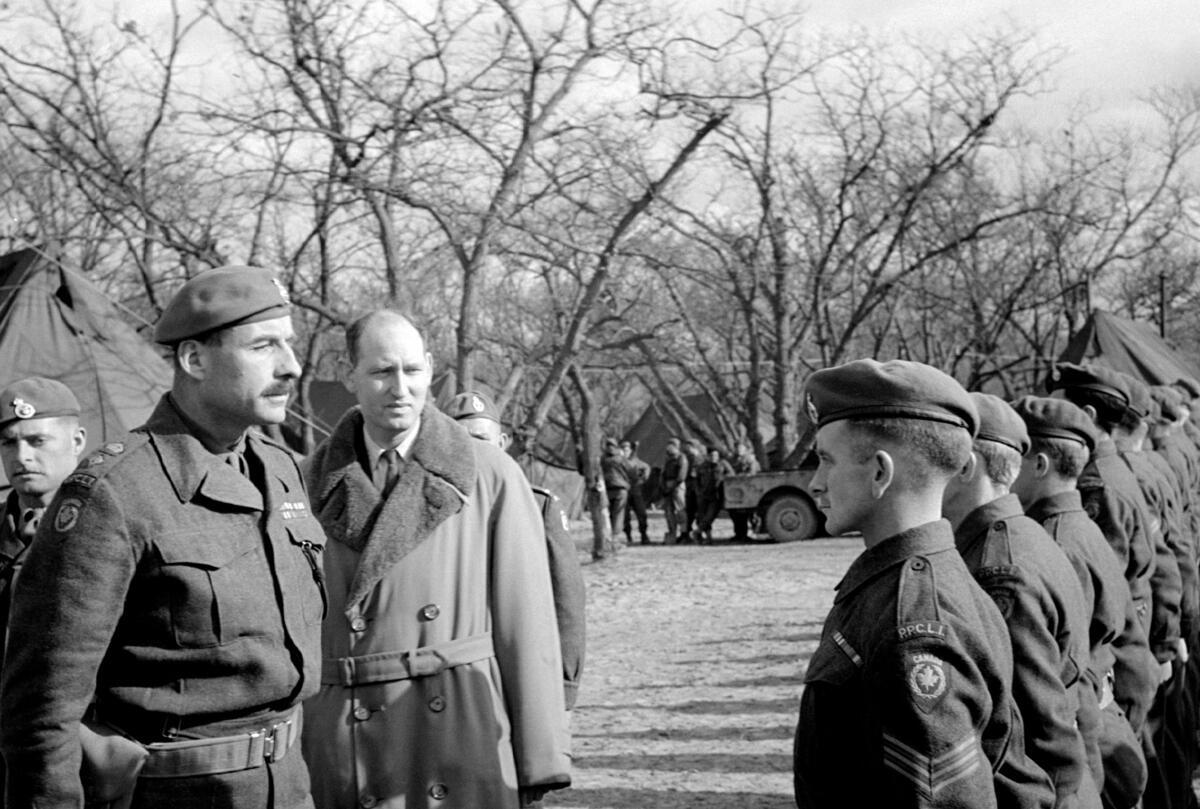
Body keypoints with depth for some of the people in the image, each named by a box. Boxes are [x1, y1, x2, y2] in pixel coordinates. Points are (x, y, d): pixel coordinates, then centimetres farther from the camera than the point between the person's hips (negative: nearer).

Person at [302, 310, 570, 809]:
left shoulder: (492, 478, 2)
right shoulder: (315, 486, 7)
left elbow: (525, 624, 0)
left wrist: (539, 766, -3)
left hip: (465, 729, -1)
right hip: (346, 755, 2)